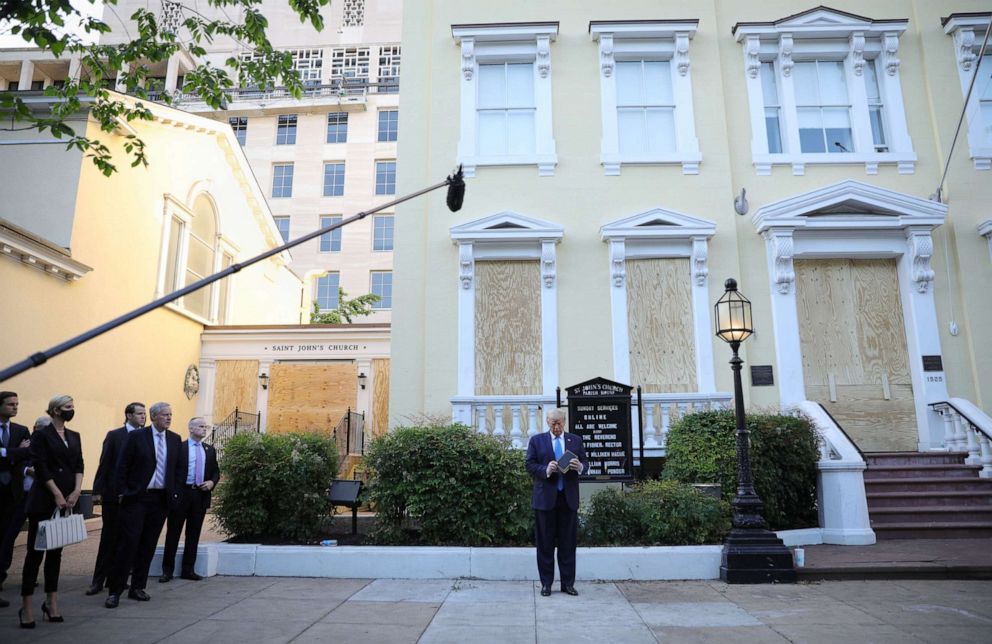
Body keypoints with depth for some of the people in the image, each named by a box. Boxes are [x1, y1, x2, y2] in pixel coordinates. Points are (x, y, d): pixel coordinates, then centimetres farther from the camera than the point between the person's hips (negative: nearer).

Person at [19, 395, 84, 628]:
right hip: (44, 501, -5)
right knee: (35, 551, -2)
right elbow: (40, 468, -11)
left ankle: (51, 603, 15)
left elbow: (79, 465, 9)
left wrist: (77, 491, -6)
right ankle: (26, 606, 5)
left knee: (55, 551, 10)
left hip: (67, 500, 6)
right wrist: (57, 495, -14)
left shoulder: (74, 436, 12)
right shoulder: (41, 435, -5)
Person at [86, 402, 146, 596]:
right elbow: (104, 464, -2)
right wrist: (99, 490, -6)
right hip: (114, 494, -2)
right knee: (109, 537, 4)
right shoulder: (114, 435, -1)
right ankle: (98, 580, 14)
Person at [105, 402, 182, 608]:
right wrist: (122, 492, -6)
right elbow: (122, 466, -3)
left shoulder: (175, 439, 8)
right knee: (128, 543, -4)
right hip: (136, 498, -4)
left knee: (148, 545, 10)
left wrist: (174, 492, 7)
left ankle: (137, 588, 20)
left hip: (161, 499, 4)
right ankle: (114, 591, 6)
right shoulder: (137, 436, -4)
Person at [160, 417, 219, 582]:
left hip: (201, 495, 4)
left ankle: (188, 570, 18)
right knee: (173, 533, 4)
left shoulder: (210, 450, 13)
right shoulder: (179, 447, -1)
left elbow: (216, 471, 16)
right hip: (181, 493, -4)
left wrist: (212, 482, -4)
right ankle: (167, 570, 14)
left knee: (194, 534, 9)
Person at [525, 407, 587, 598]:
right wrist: (546, 470, -19)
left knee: (568, 543, 6)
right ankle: (546, 583, 14)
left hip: (569, 497, 2)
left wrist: (579, 466, -16)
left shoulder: (576, 440, 10)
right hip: (545, 497, -1)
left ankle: (568, 583, 15)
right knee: (545, 543, 4)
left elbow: (585, 463, 7)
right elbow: (530, 465, -2)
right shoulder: (536, 440, 4)